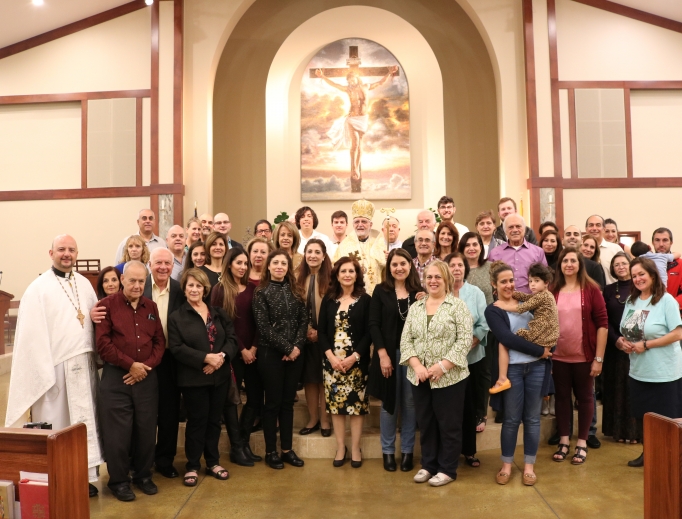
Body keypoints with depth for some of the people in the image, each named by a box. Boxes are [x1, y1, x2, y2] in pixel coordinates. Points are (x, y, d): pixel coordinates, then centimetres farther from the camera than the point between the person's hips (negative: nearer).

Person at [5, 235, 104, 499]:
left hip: (84, 365, 5)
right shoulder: (38, 288, -6)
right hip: (55, 366, -5)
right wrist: (42, 372, -15)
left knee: (84, 420, 10)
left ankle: (84, 475, 20)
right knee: (56, 424, 3)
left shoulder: (85, 284, 11)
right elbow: (32, 334, -11)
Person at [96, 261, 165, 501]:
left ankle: (143, 475, 26)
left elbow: (160, 341, 8)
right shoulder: (107, 305, -3)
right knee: (118, 432, 2)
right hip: (116, 377, -4)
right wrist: (130, 364, -13)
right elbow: (103, 343, -10)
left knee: (146, 429, 9)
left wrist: (146, 366, -7)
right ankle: (119, 480, 18)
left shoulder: (151, 306, 10)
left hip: (147, 377, 4)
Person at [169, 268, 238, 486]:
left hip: (219, 376, 4)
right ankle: (192, 466, 19)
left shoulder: (218, 313, 9)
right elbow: (177, 348, -12)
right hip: (193, 378, -4)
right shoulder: (177, 317, -2)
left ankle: (213, 462, 27)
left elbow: (232, 338, 3)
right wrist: (205, 358, -21)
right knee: (197, 421, 4)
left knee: (214, 420, 13)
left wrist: (222, 356, -17)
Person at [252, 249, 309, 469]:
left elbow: (304, 320, 4)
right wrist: (286, 348, -14)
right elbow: (264, 327, -11)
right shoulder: (261, 292, -5)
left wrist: (297, 346, -10)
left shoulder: (294, 291, 9)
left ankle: (287, 449, 21)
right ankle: (270, 451, 15)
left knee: (288, 402, 11)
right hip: (271, 354, -4)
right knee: (273, 402, 4)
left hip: (294, 353, 4)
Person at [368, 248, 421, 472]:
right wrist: (383, 354, -12)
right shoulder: (381, 291, 0)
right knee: (389, 402, 7)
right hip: (388, 353, -1)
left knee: (410, 403, 7)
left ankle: (407, 450, 22)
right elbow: (373, 324, -5)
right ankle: (388, 450, 21)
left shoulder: (419, 292, 4)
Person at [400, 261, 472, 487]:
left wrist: (442, 366, -18)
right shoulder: (415, 307, 9)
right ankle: (428, 465, 29)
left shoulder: (458, 305, -5)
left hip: (449, 377, -4)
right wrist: (417, 366, -10)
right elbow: (405, 340, 5)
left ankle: (447, 469, 21)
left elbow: (465, 340, -12)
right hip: (419, 377, 4)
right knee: (425, 422, 14)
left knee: (449, 424, 7)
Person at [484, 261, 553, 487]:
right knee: (511, 419, 5)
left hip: (537, 367, 3)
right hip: (512, 369, -3)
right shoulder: (492, 311, -3)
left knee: (532, 418, 9)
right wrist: (539, 351, -16)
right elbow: (508, 339, -15)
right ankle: (506, 465, 21)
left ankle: (529, 466, 22)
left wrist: (546, 356, -1)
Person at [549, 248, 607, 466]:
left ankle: (582, 444, 23)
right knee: (562, 396, 11)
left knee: (584, 397, 10)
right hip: (559, 356, 2)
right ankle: (563, 441, 24)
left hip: (584, 356, -2)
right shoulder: (553, 291, 1)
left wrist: (599, 358, -9)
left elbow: (602, 323, -7)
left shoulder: (591, 289, -5)